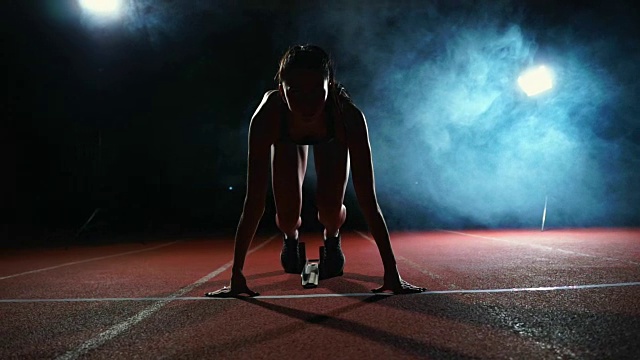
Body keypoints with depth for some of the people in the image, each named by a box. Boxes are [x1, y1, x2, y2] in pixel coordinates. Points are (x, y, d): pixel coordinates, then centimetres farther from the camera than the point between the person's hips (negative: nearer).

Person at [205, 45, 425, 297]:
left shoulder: (349, 117, -43)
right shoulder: (267, 116, -43)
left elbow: (368, 201, -40)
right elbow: (254, 202, -39)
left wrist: (392, 273, -40)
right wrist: (236, 274, -38)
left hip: (331, 137, 0)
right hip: (287, 138, 1)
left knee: (330, 209, -18)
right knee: (288, 216, -11)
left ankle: (332, 239, 21)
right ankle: (291, 239, 29)